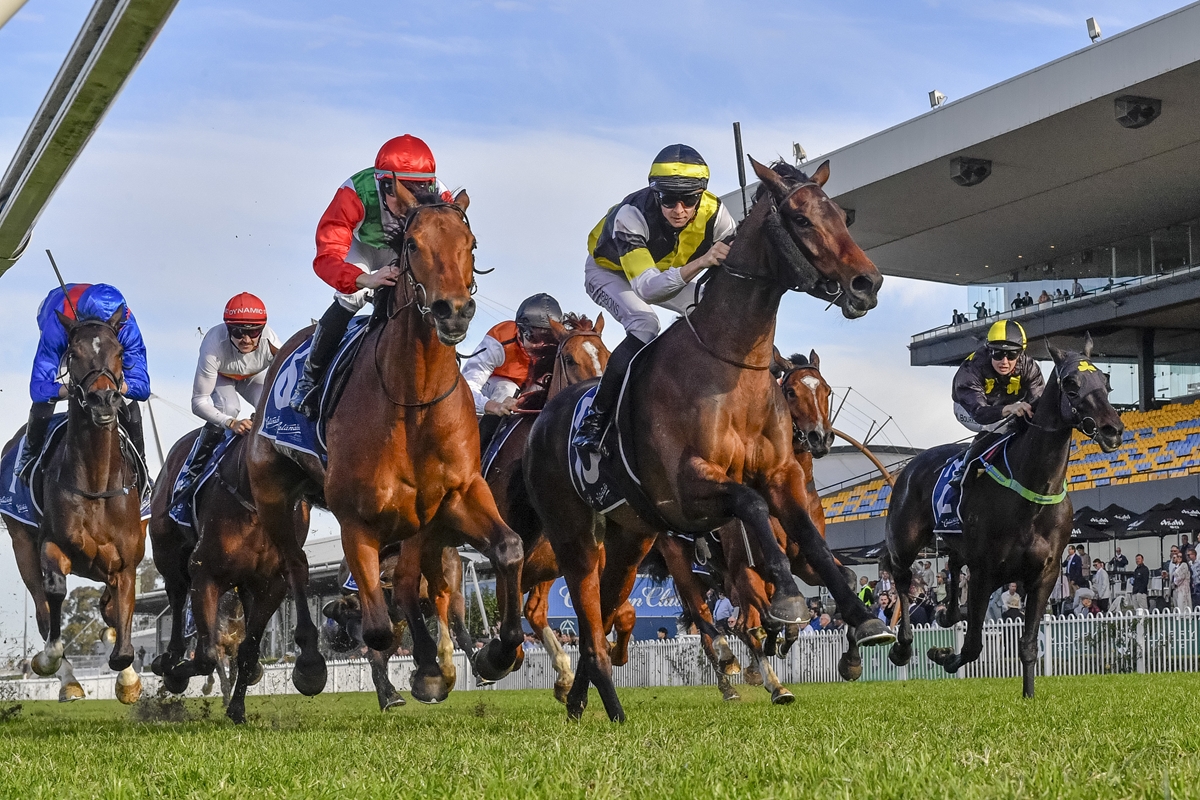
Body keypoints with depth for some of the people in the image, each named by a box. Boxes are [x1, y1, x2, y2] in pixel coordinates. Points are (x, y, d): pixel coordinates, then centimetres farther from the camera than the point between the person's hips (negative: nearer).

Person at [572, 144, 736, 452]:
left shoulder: (713, 212, -30)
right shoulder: (632, 215, -42)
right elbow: (646, 287, -49)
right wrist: (700, 262, -62)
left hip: (670, 272, 5)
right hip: (609, 271, -5)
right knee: (645, 326, -32)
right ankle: (595, 416, -22)